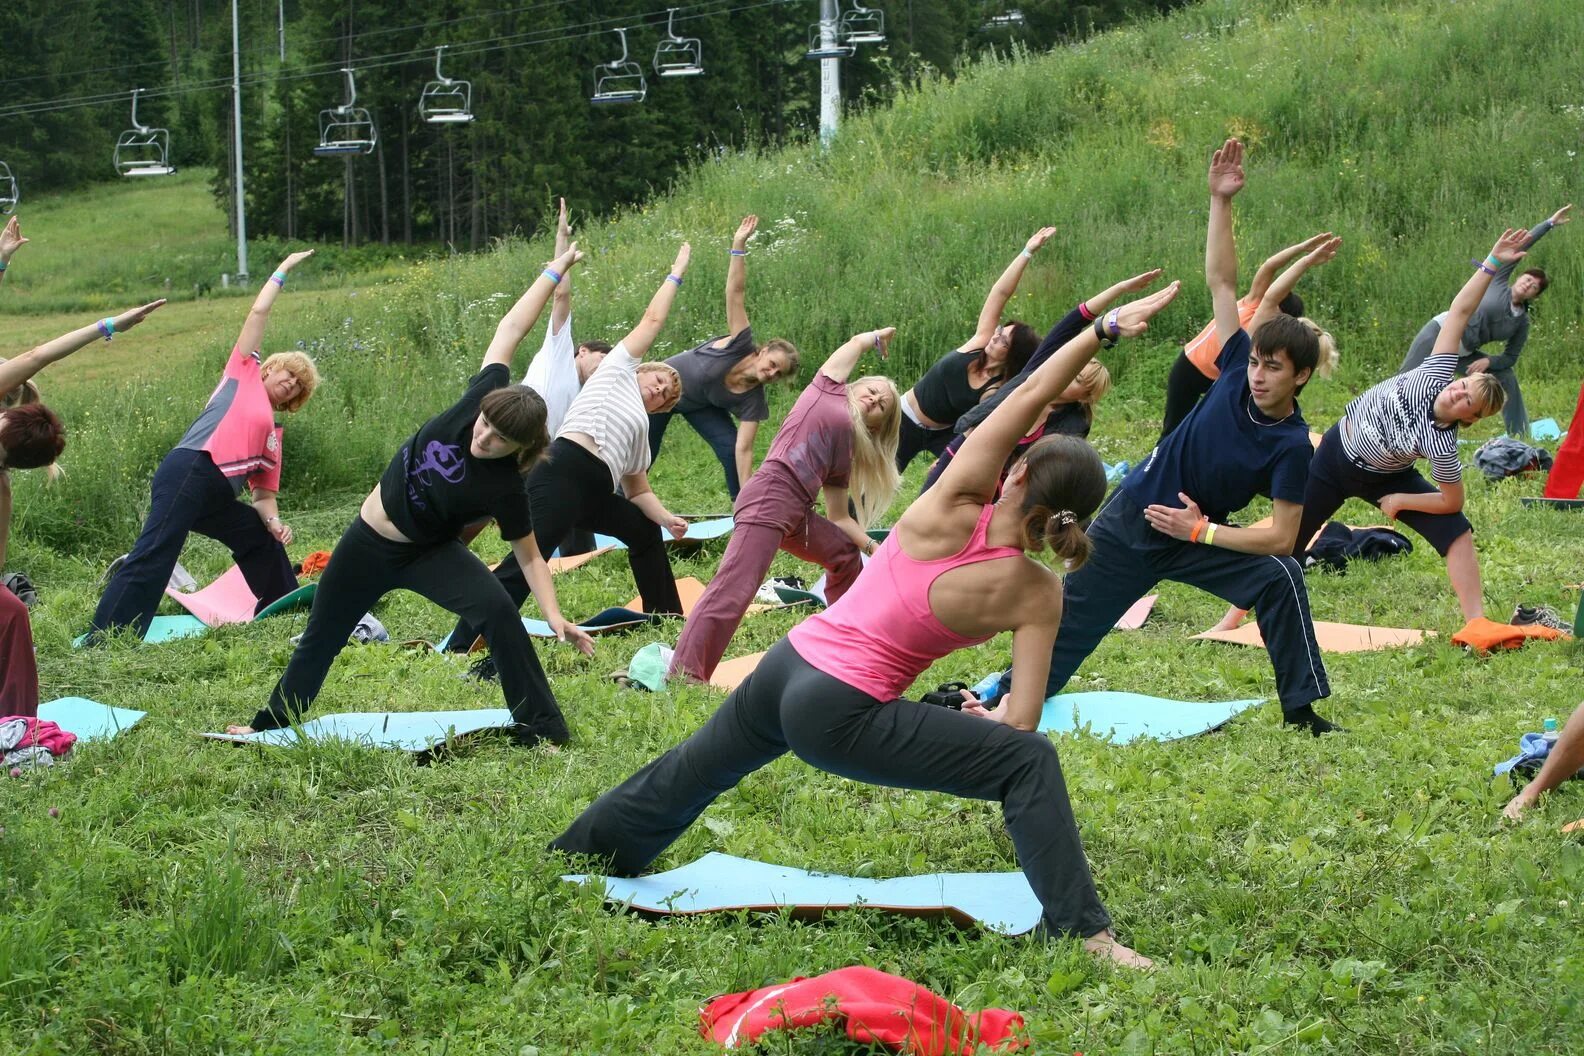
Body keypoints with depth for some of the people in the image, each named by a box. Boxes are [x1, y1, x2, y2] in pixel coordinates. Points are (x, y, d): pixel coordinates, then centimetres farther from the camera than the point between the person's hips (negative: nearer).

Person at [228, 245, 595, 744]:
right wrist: (554, 272, -16)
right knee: (320, 638, 18)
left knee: (499, 610, -29)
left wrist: (554, 614, -29)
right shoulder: (478, 401, -22)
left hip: (428, 552, -4)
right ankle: (270, 722, 41)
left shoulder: (504, 488, -28)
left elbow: (529, 554, -17)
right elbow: (511, 330, -16)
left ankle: (542, 730, -19)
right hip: (367, 542, 4)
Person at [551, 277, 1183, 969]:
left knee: (692, 773, 29)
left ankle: (570, 853, 51)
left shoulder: (952, 508, -8)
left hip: (788, 666, 5)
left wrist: (1108, 325, -8)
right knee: (1030, 761, -3)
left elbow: (1032, 393, -9)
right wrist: (990, 715, 11)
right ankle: (1085, 932, -12)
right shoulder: (1037, 595, -12)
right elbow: (1022, 723, -11)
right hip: (840, 718, -4)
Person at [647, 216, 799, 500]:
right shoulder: (742, 344, -34)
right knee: (643, 456, 3)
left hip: (699, 405, 3)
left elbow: (743, 450, -28)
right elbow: (735, 293, -42)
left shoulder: (752, 400, -26)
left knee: (729, 448, -15)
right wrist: (739, 247, -52)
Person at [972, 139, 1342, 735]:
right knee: (1069, 628, 7)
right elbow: (1221, 282, -10)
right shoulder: (1239, 372, -12)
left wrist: (1200, 531, -26)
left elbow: (1281, 536, -24)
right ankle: (1000, 698, 25)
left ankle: (1302, 708, -11)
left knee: (1281, 577, -23)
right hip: (1129, 523, 2)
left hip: (1195, 539, -2)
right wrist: (1220, 202, -17)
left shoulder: (1291, 446, -21)